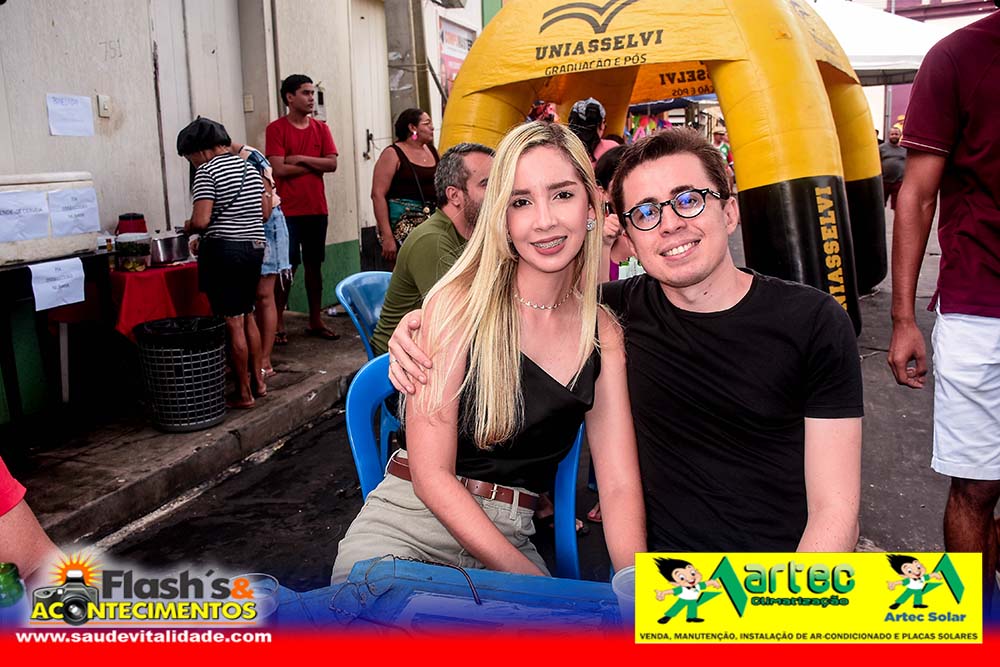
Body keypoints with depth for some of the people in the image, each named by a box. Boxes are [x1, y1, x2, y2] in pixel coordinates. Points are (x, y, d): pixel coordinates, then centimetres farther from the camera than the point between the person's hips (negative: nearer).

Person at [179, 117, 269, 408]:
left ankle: (244, 393, 5)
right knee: (247, 316, 17)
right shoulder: (249, 167, 13)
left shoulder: (207, 171, -9)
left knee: (233, 323, -2)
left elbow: (201, 220, -16)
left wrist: (188, 228, 4)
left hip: (224, 250, -8)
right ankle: (258, 381, 23)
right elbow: (265, 212, 16)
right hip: (254, 248, 8)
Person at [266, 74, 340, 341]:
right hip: (287, 211, -4)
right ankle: (278, 324, 6)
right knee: (286, 267, -3)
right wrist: (314, 165, -4)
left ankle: (315, 321, 17)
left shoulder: (321, 129, 11)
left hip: (316, 209, 4)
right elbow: (279, 169, -12)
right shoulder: (276, 129, -2)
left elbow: (332, 163, -1)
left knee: (314, 264, 9)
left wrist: (301, 159, -10)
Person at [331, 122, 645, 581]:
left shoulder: (603, 333, 4)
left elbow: (620, 485, 1)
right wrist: (527, 577, -16)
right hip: (407, 524, -4)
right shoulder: (459, 303, -9)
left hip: (512, 538, 5)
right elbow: (431, 473, -12)